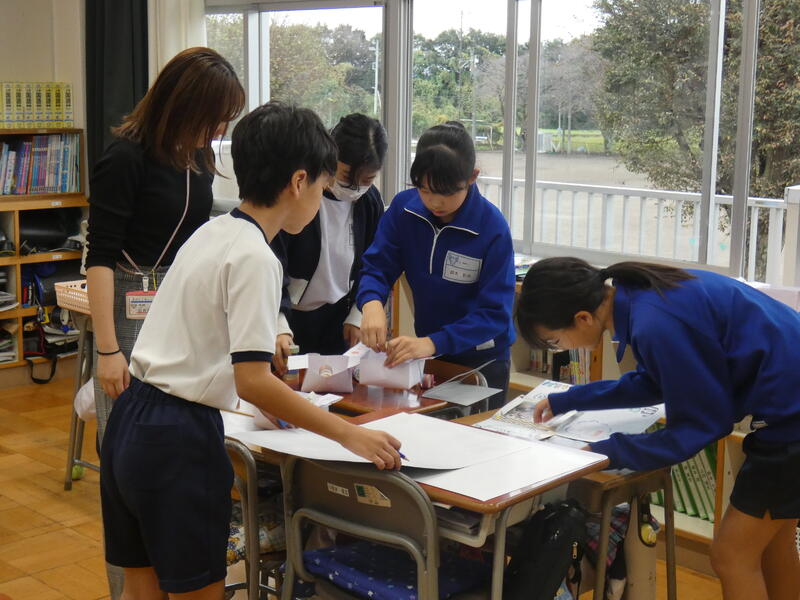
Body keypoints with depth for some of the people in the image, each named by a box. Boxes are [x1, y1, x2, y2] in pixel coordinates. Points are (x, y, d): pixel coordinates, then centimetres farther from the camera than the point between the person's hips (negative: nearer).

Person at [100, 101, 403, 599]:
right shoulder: (254, 258, -17)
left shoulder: (212, 233, 11)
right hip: (179, 442, -9)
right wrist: (349, 435, -19)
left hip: (130, 423, 9)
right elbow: (252, 381, -23)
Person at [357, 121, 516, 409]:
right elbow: (377, 266, -8)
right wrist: (371, 303, -32)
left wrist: (433, 343, -36)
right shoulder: (404, 207, -10)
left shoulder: (493, 228, -22)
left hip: (482, 361, -3)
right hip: (427, 353, 4)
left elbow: (495, 312, -24)